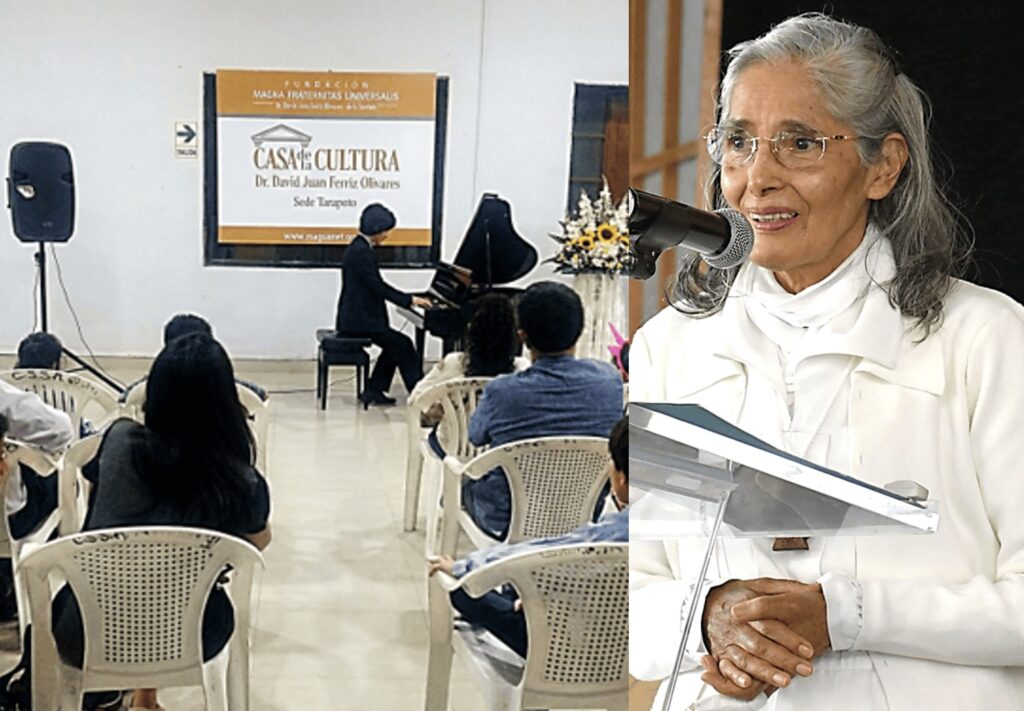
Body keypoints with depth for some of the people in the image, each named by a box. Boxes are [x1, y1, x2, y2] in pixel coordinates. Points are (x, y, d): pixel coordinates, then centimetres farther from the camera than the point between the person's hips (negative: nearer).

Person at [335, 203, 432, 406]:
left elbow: (373, 287, 18)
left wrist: (408, 299, 14)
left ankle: (373, 391, 13)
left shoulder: (360, 248, 15)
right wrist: (410, 300, -15)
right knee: (404, 345, -6)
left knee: (395, 345, 14)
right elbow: (378, 286, -21)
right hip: (359, 320, -10)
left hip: (356, 317, 10)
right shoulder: (361, 251, -18)